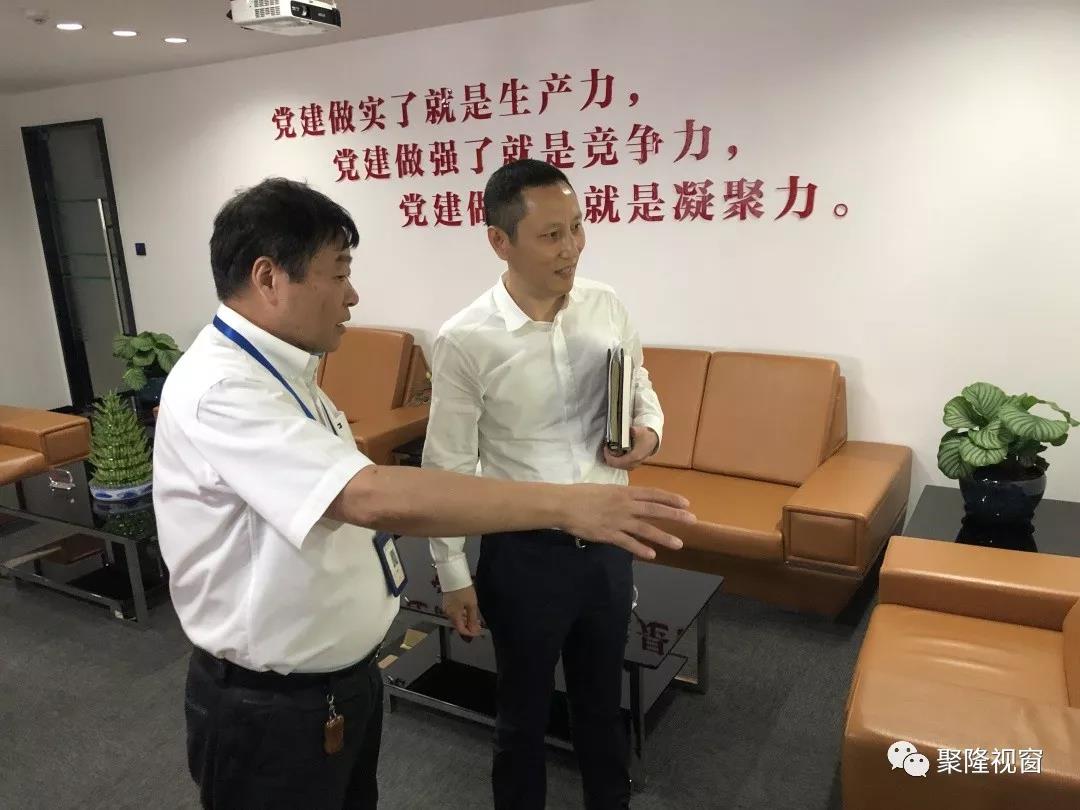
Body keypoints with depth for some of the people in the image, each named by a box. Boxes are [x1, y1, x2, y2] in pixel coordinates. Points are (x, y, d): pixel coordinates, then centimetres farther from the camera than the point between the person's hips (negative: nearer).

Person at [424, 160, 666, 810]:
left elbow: (642, 389, 12)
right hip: (525, 553, -4)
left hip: (608, 542, 4)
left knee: (604, 698, 25)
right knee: (524, 709, 19)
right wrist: (454, 575, -5)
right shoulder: (466, 340, -17)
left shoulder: (608, 307, -5)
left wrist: (649, 432, -11)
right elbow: (447, 467, -9)